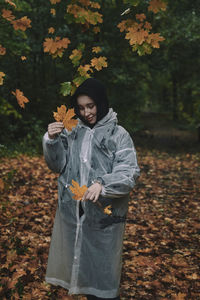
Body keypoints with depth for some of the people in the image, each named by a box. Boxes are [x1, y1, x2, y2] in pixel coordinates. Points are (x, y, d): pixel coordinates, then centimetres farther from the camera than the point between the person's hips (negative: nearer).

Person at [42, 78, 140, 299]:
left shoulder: (118, 135, -6)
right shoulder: (73, 132, 5)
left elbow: (129, 173, -13)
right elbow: (58, 165, 5)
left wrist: (102, 184, -30)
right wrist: (52, 141, -12)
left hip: (103, 213, -4)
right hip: (72, 209, 4)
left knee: (102, 266, 7)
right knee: (79, 262, 16)